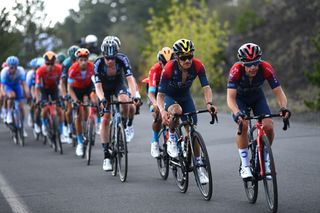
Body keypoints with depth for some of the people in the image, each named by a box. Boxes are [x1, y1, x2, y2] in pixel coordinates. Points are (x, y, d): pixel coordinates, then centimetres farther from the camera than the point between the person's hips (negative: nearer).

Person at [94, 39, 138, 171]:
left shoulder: (122, 59, -30)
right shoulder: (98, 64, -30)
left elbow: (130, 78, -36)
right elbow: (98, 85, -33)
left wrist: (134, 95, -51)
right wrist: (102, 99, -51)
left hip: (118, 84, 0)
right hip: (105, 87, 0)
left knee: (124, 101, -34)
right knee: (105, 119, -9)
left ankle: (124, 126, -6)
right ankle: (106, 156, -4)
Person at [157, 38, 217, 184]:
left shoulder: (197, 65, -26)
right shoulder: (169, 68, -33)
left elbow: (206, 87, -30)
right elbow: (160, 94, -33)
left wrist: (209, 103, -49)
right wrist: (163, 112, -50)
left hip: (185, 96, 3)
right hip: (169, 96, -3)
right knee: (176, 111, -38)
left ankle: (198, 166, 7)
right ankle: (171, 139, -12)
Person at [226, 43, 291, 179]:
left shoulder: (266, 68, -32)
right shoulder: (236, 70, -35)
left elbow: (278, 92, -29)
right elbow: (230, 97, -39)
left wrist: (284, 107, -48)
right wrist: (237, 113, -57)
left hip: (257, 97, 2)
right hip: (240, 98, -2)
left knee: (268, 127, -19)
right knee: (243, 125, -28)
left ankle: (265, 161, 5)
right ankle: (245, 165, -15)